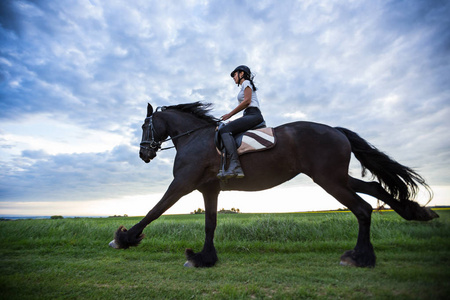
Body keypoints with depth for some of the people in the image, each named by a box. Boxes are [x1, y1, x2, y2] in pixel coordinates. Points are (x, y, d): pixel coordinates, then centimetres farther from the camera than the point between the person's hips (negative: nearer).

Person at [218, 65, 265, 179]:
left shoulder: (246, 82, 8)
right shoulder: (244, 87, 35)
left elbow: (247, 101, -8)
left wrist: (230, 114, -6)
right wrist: (235, 121, 18)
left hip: (254, 115, -10)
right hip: (250, 116, 10)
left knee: (225, 130, -25)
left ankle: (235, 167, -43)